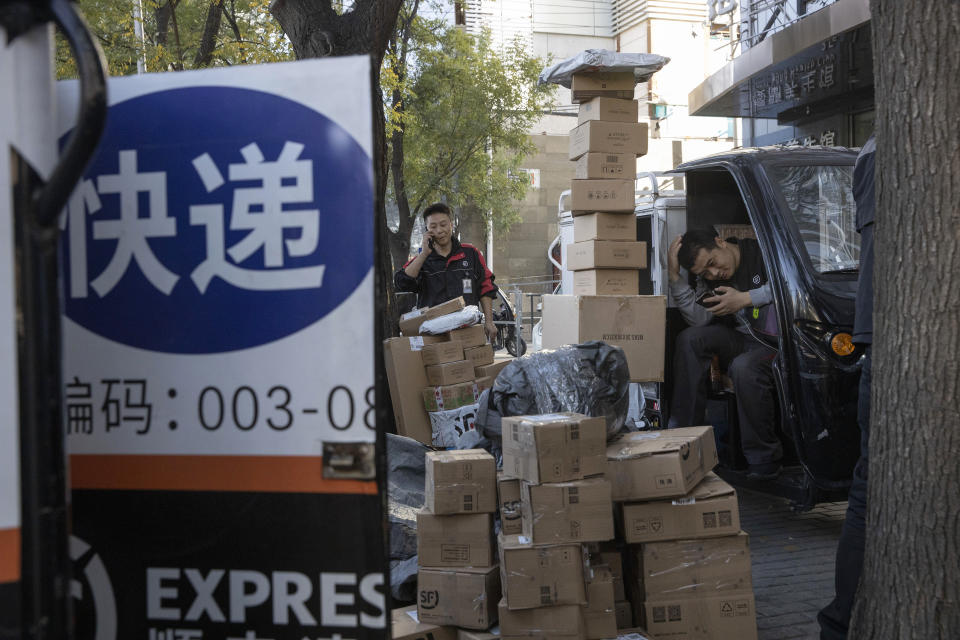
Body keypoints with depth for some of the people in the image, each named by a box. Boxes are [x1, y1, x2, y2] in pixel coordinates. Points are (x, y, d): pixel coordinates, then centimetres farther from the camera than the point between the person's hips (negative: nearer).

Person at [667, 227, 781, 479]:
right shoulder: (709, 279, 8)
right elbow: (700, 319, -8)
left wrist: (746, 298, -22)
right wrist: (674, 276, -15)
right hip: (744, 340, 6)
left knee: (744, 367, -35)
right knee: (690, 339, -15)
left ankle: (764, 461, -20)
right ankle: (682, 432, -12)